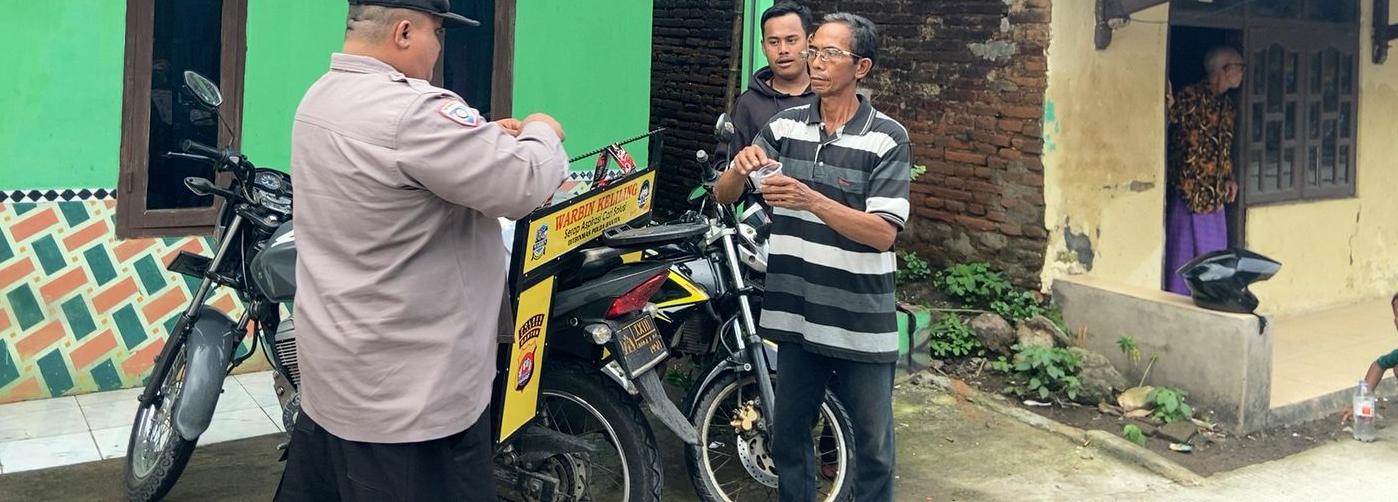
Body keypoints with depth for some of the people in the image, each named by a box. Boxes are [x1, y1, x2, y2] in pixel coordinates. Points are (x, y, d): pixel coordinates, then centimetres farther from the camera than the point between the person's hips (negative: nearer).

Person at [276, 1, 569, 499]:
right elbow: (523, 184, -24)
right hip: (408, 391, -10)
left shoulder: (320, 98, 8)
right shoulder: (408, 111, -24)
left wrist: (487, 137, 13)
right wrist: (541, 134, -4)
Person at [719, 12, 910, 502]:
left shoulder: (887, 139, -8)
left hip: (862, 322, -4)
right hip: (796, 315, 4)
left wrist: (810, 199, -27)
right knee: (787, 439, 16)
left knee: (872, 449, 9)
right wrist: (740, 167, -17)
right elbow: (724, 196, 6)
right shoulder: (784, 126, 5)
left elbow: (882, 233, -15)